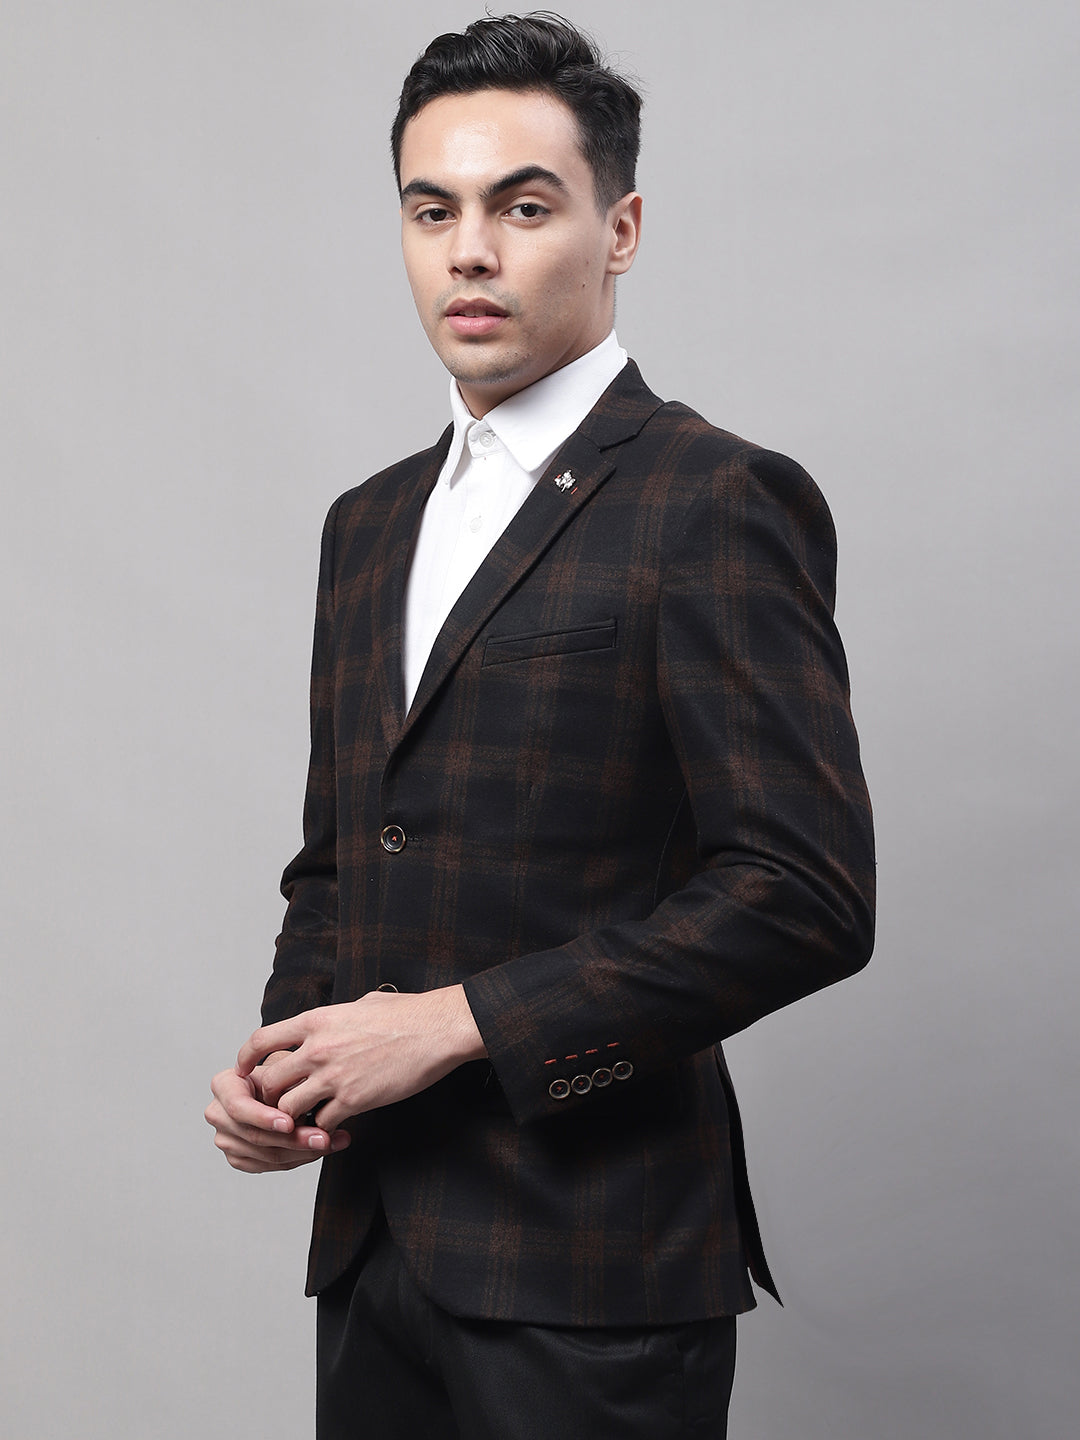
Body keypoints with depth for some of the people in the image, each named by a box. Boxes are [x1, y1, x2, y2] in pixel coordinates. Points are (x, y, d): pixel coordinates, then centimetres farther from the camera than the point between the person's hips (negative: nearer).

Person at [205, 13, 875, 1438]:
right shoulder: (371, 524, 14)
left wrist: (457, 1022, -17)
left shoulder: (719, 503, -9)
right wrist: (283, 1057, 0)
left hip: (589, 1271, -6)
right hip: (375, 1238, 6)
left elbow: (807, 894, -17)